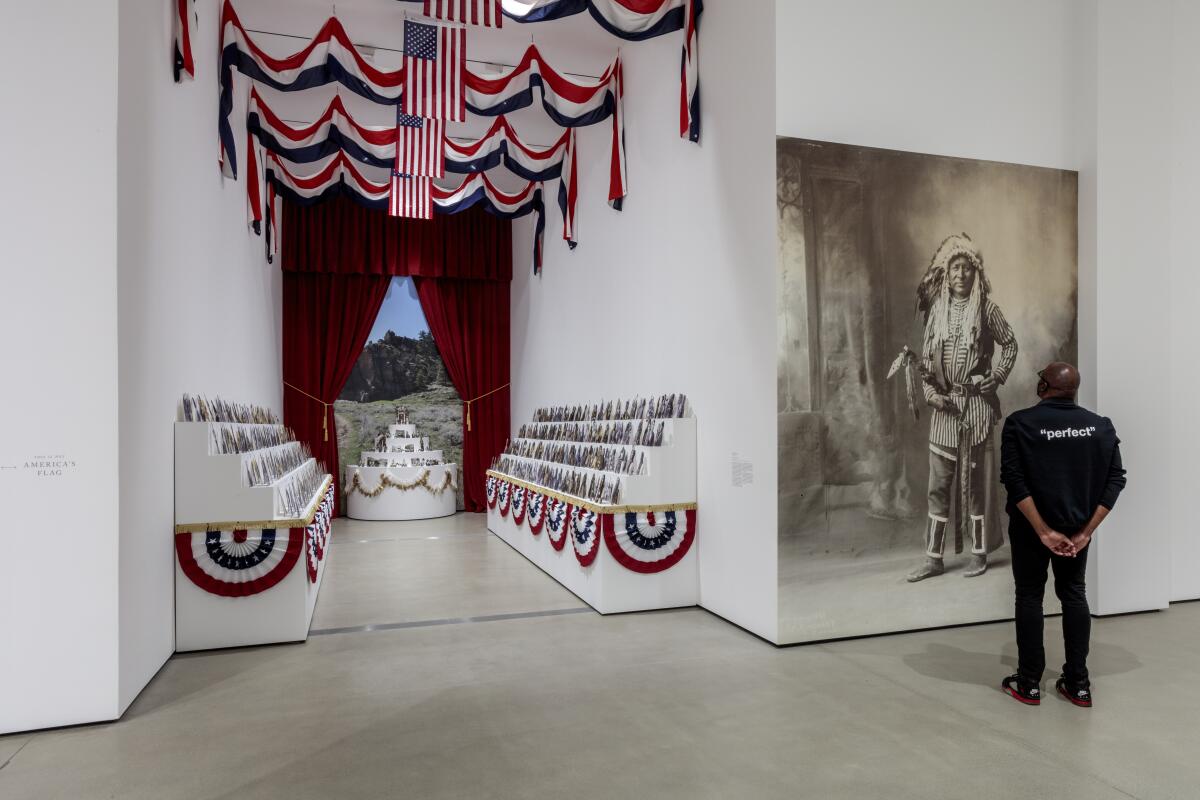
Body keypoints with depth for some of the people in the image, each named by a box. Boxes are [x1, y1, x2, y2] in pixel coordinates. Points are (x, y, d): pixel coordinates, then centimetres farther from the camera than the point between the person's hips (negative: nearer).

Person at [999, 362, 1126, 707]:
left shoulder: (1020, 423, -12)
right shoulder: (1101, 426, -1)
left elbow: (1014, 480, -20)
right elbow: (1115, 479, -5)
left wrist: (1043, 531, -15)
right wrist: (1086, 530, -6)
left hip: (1030, 527, -3)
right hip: (1077, 527, 3)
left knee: (1029, 596, 8)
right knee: (1074, 594, 15)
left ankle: (1029, 684, 14)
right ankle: (1078, 684, 20)